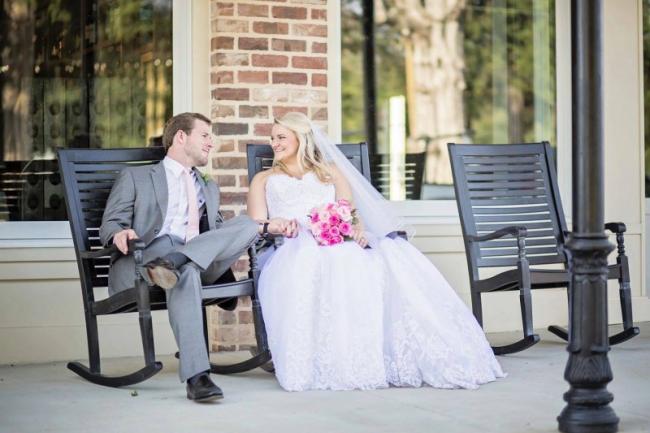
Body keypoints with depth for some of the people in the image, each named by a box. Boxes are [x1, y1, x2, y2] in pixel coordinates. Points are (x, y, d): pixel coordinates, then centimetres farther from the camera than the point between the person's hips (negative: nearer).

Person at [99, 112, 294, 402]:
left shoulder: (209, 188, 36)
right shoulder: (135, 177, 20)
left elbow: (219, 232, 26)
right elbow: (109, 225, 9)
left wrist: (266, 227, 7)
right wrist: (120, 233, -18)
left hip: (199, 263, 4)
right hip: (139, 265, -4)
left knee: (246, 224, -21)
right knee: (185, 272, -41)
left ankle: (173, 263, -43)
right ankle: (196, 377, -54)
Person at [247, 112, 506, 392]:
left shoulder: (329, 170, 28)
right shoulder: (263, 180, 26)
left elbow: (350, 210, 12)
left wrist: (357, 227, -13)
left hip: (340, 243, 2)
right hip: (291, 251, -2)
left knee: (391, 257, -31)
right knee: (323, 264, -41)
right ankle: (343, 364, -46)